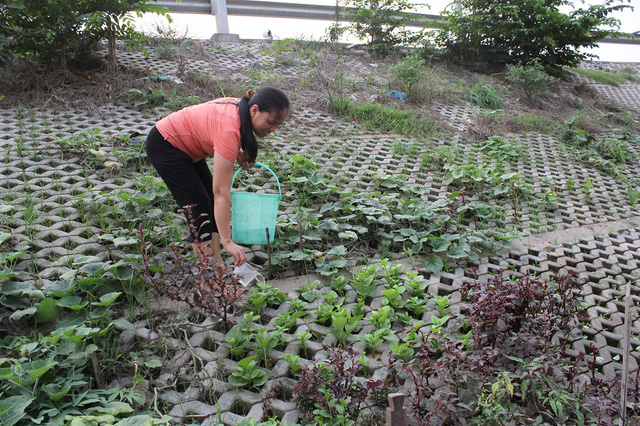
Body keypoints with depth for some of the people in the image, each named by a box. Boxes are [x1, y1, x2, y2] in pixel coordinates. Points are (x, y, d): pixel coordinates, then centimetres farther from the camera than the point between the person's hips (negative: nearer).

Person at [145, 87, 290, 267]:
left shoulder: (242, 108, -11)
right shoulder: (229, 130, -37)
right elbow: (221, 192, -39)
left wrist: (237, 152, -8)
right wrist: (227, 241, -39)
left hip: (187, 147, 10)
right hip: (164, 145, -9)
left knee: (211, 203, 5)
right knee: (198, 207, -11)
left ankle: (217, 265, 10)